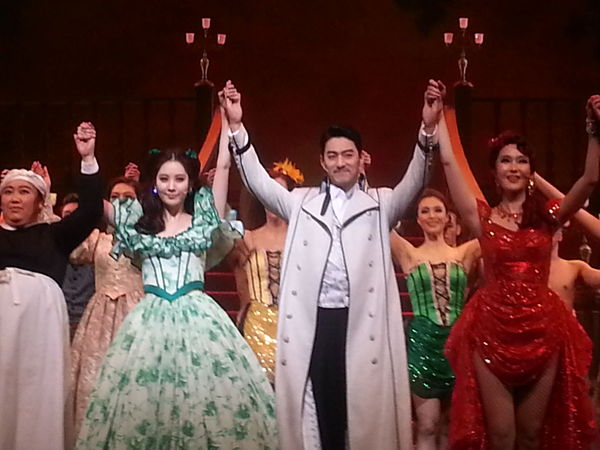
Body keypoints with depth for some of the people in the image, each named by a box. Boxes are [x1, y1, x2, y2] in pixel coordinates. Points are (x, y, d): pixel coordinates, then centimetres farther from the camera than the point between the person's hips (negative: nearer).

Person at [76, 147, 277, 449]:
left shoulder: (204, 220, 9)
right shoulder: (139, 221, 11)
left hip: (198, 316, -1)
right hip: (151, 318, 1)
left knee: (207, 391, -5)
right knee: (143, 400, 1)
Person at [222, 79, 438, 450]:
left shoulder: (380, 204, 11)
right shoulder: (301, 202, 14)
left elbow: (413, 184, -5)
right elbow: (259, 182, 7)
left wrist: (427, 132, -21)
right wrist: (237, 127, -4)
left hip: (363, 321, -1)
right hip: (314, 320, 1)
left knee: (364, 401, 2)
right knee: (320, 400, 5)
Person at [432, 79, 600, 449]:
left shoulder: (547, 217, 4)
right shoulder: (484, 218, 1)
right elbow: (449, 163, -6)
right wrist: (438, 116, -8)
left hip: (543, 331, 1)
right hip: (491, 330, -1)